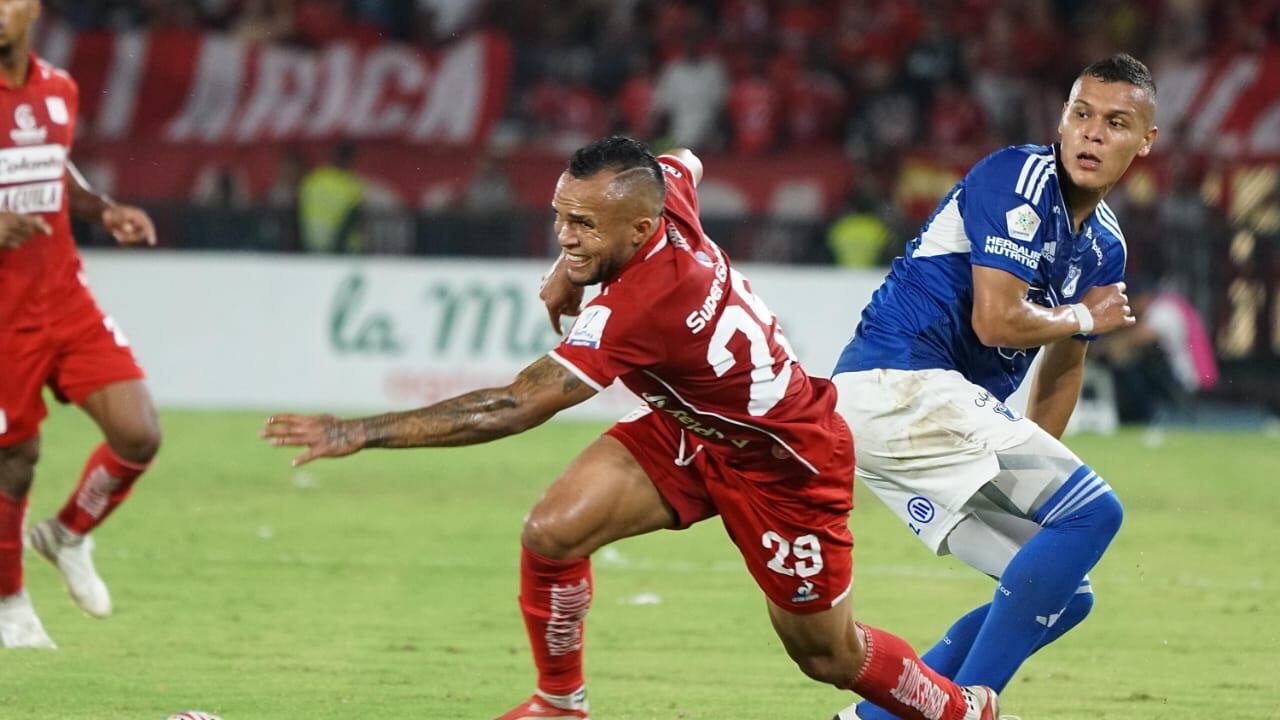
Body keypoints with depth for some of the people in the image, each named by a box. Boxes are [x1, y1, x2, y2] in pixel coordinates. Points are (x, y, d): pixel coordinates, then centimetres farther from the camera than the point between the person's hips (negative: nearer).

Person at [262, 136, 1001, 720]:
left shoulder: (641, 308, -40)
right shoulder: (665, 192, -18)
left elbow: (514, 407, -41)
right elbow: (686, 163, 11)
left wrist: (363, 432, -42)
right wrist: (574, 269, 3)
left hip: (786, 464, -8)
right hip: (691, 431, 8)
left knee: (826, 653, 9)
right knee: (552, 531, -14)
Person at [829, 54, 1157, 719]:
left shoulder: (1103, 247, 16)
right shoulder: (1022, 178, -11)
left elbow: (1060, 370, 24)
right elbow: (997, 319, -20)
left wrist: (1032, 471, 21)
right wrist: (1084, 319, -3)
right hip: (899, 383, -9)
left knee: (1061, 594, 7)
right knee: (1092, 510, -18)